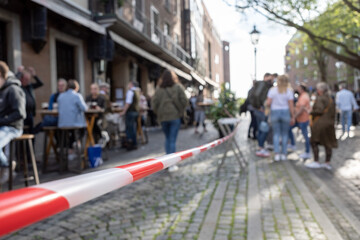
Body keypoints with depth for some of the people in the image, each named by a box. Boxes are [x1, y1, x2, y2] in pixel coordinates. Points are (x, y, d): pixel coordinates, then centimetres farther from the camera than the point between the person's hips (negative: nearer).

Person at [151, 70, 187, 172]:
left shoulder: (159, 89, 5)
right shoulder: (178, 87, -1)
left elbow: (154, 103, -1)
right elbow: (184, 100, -7)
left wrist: (158, 113, 9)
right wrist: (181, 112, 4)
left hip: (163, 117, 3)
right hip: (175, 116, -2)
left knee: (167, 138, 18)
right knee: (173, 140, 0)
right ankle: (171, 164, 0)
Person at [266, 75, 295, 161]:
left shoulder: (272, 90, -3)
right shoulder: (289, 91, -3)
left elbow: (268, 103, -8)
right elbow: (291, 105, -6)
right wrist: (292, 117, 1)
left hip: (274, 112, 0)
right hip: (285, 112, 0)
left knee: (276, 134, 5)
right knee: (285, 134, 9)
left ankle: (277, 153, -5)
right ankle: (284, 154, 12)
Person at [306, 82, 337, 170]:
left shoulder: (320, 98, -12)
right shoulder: (330, 99, 14)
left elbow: (319, 110, -22)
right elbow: (333, 112, 16)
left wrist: (311, 112, -8)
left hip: (320, 124, -8)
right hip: (330, 123, 8)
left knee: (314, 142, 0)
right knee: (327, 144, 9)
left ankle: (316, 162, -1)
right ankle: (327, 163, 14)